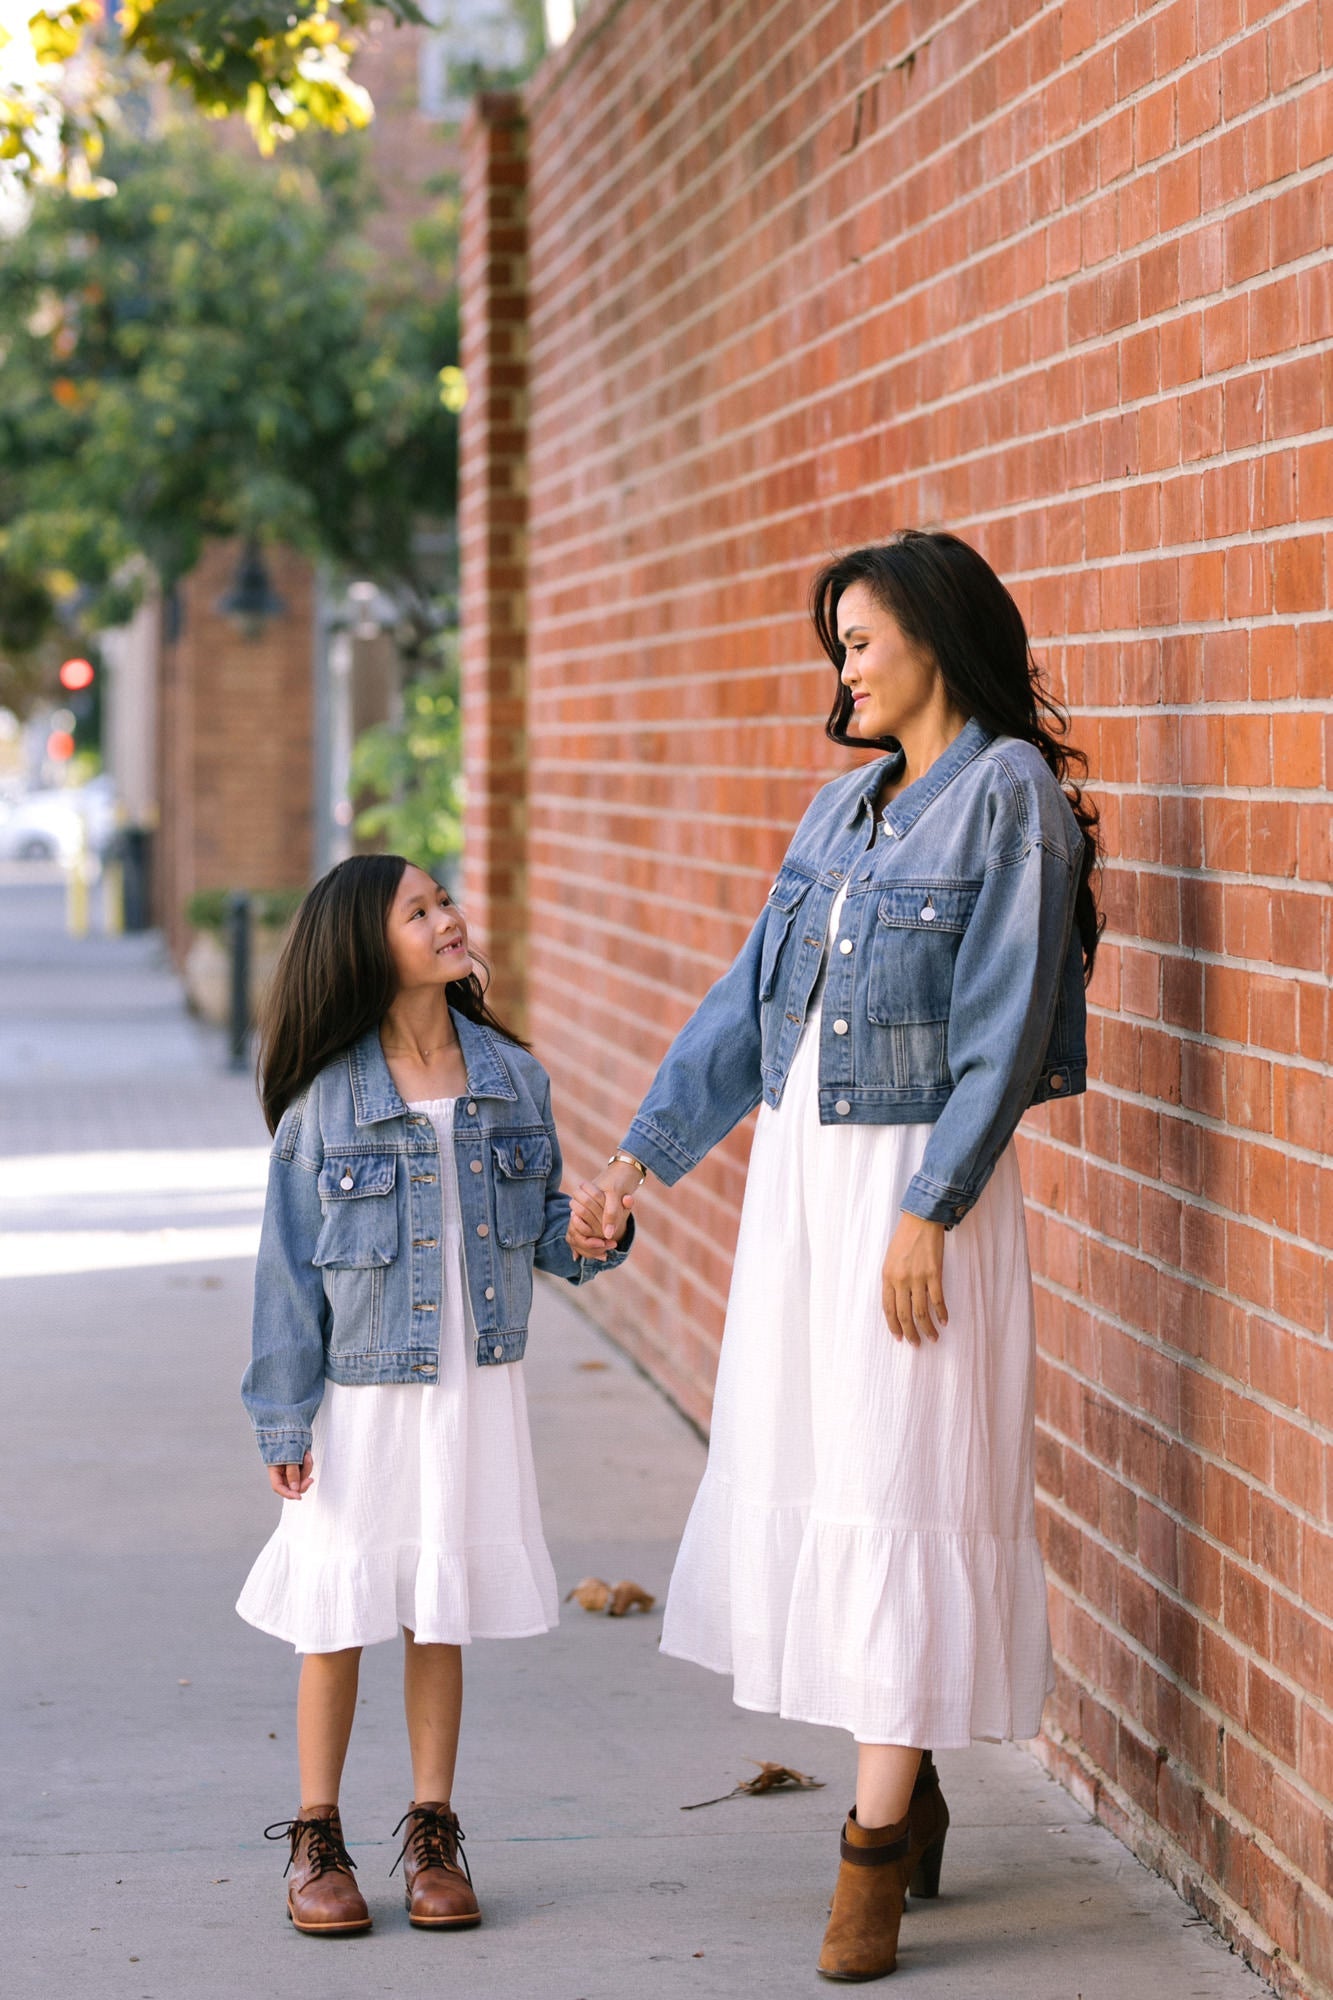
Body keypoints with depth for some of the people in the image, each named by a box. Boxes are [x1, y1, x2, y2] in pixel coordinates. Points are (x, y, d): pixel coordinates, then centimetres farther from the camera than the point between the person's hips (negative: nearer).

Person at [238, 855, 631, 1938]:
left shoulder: (512, 1078, 3)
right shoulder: (325, 1099, -8)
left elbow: (543, 1225, 11)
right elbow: (289, 1267, -5)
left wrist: (590, 1237, -12)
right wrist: (282, 1420, -6)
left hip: (478, 1389, 3)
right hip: (361, 1393, -3)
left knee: (442, 1615, 10)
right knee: (340, 1616, 4)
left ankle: (433, 1835, 21)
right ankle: (316, 1839, 17)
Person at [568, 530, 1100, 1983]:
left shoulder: (1008, 795, -9)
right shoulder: (844, 805, 14)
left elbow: (1002, 1026, -14)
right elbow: (746, 1001, 17)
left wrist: (927, 1212, -19)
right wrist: (640, 1160, 13)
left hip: (918, 1180, -8)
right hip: (796, 1168, 8)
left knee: (896, 1484, -6)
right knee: (798, 1469, 8)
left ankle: (876, 1846, -2)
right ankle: (909, 1790, 19)